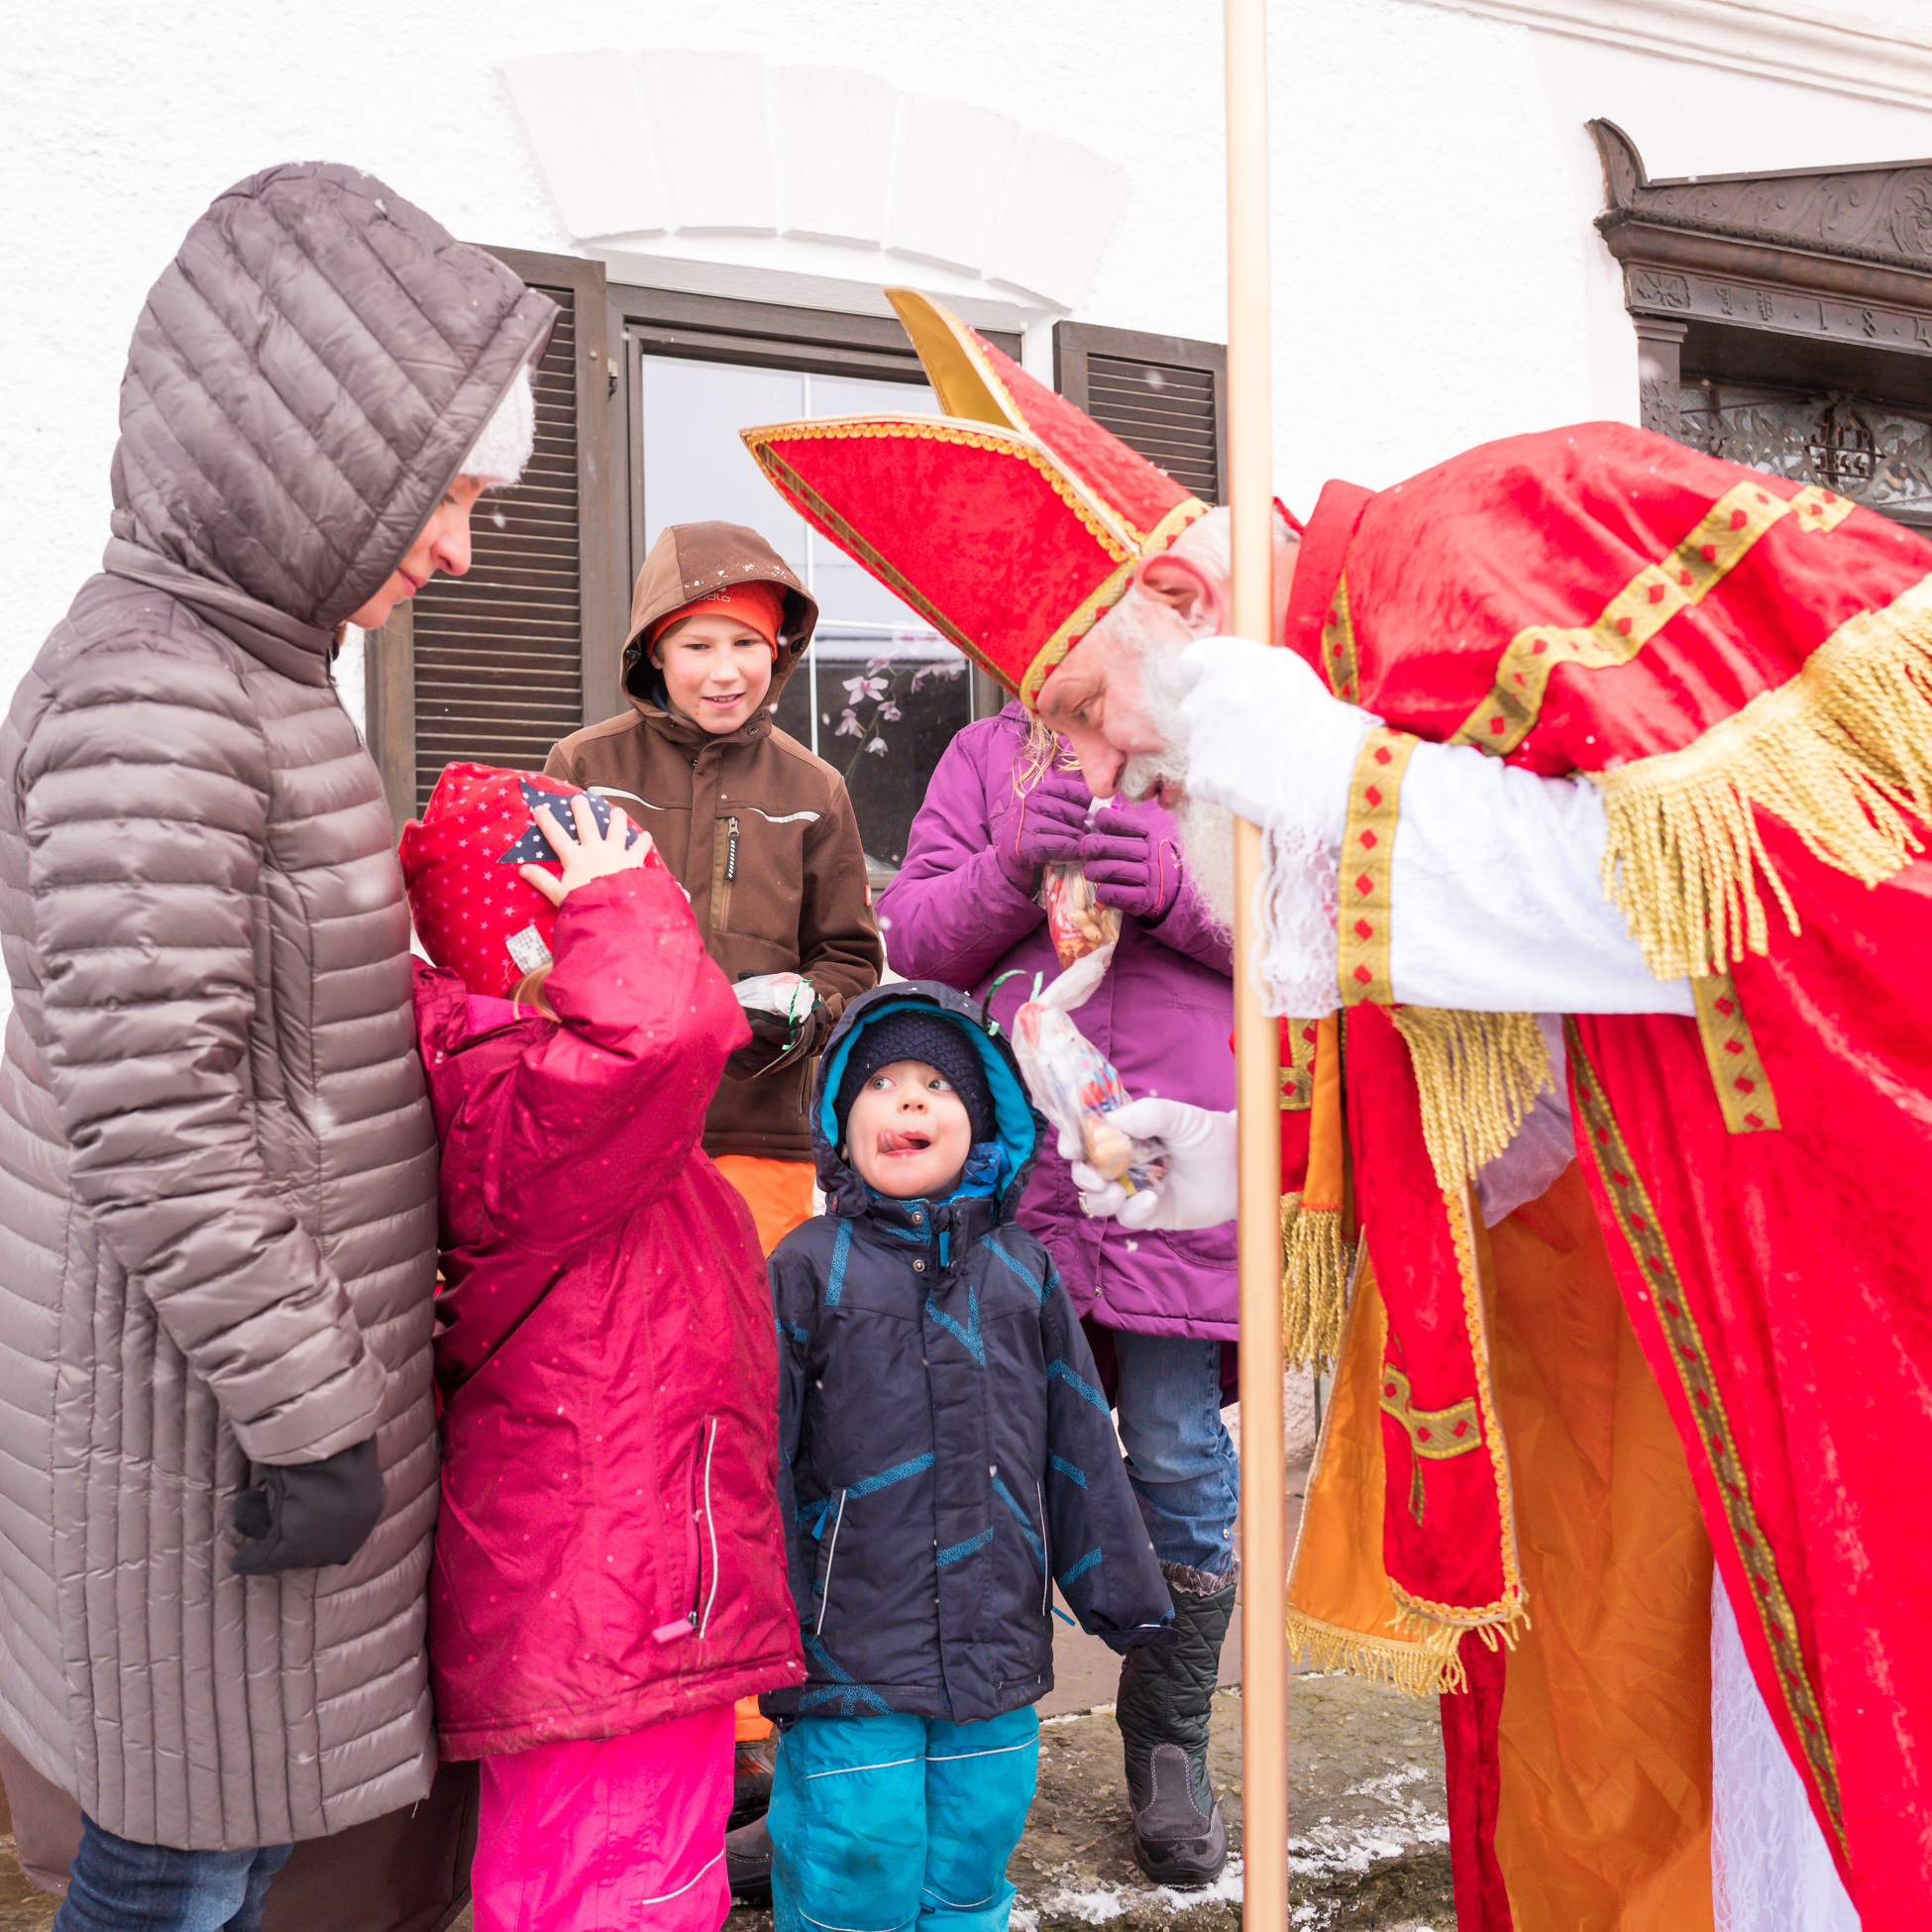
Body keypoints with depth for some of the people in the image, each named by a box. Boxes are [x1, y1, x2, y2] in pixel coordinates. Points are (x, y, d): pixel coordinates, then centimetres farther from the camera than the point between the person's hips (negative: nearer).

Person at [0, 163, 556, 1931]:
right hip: (201, 1393, -9)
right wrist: (311, 1417, -19)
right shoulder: (150, 694, -21)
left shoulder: (250, 672, 10)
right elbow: (152, 1124, -24)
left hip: (270, 1343, 9)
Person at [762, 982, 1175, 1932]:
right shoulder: (808, 1269, -3)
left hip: (997, 1650, 3)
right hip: (849, 1667, -3)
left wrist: (1121, 1591, 13)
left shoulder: (1022, 1269, 8)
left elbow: (1078, 1444, 12)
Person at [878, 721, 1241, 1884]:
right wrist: (1013, 869, -13)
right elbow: (912, 935, 5)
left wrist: (1180, 890, -16)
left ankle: (1171, 1755, 24)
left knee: (1180, 1457, 5)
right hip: (1017, 1163, 1)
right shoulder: (988, 753, 14)